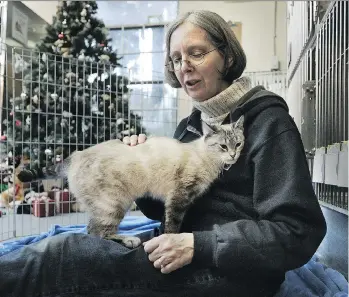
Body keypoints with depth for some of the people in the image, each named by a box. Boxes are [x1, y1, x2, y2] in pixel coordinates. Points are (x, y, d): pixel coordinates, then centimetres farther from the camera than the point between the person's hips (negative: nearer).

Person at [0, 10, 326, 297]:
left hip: (232, 270, -6)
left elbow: (299, 231, -16)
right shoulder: (189, 125, 12)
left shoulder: (268, 122, -9)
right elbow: (165, 209, 15)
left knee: (66, 254, -20)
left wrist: (197, 245, -23)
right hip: (189, 261, 6)